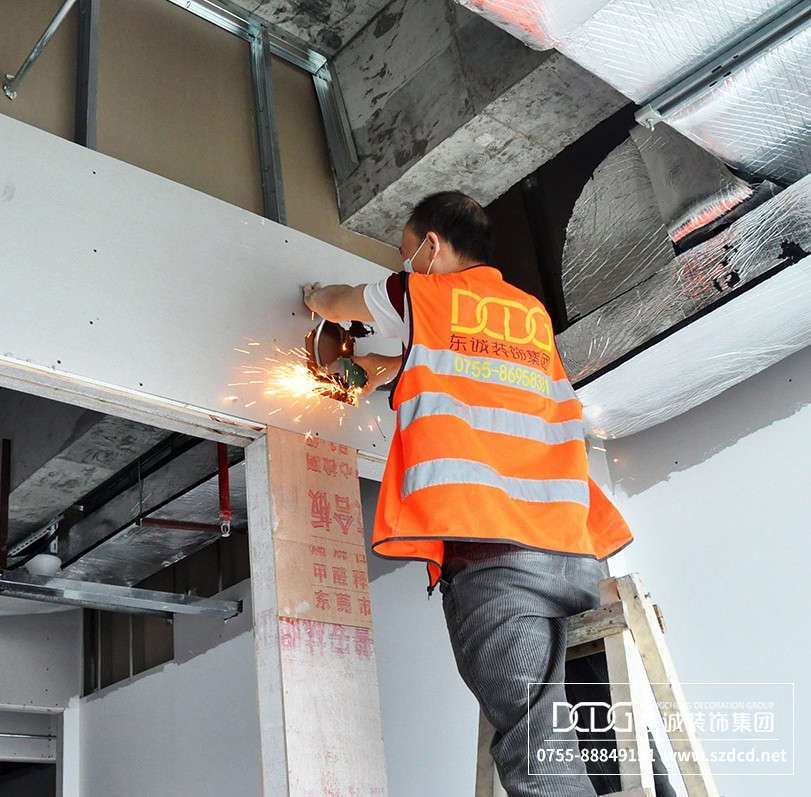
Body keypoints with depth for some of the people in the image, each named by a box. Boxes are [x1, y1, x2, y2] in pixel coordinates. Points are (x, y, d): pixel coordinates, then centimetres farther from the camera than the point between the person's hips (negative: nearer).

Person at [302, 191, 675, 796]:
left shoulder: (422, 294, 12)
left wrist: (317, 296, 55)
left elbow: (334, 305, 32)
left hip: (487, 548, -5)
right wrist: (390, 368, 57)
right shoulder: (534, 313, 25)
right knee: (614, 744, 7)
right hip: (577, 550, 6)